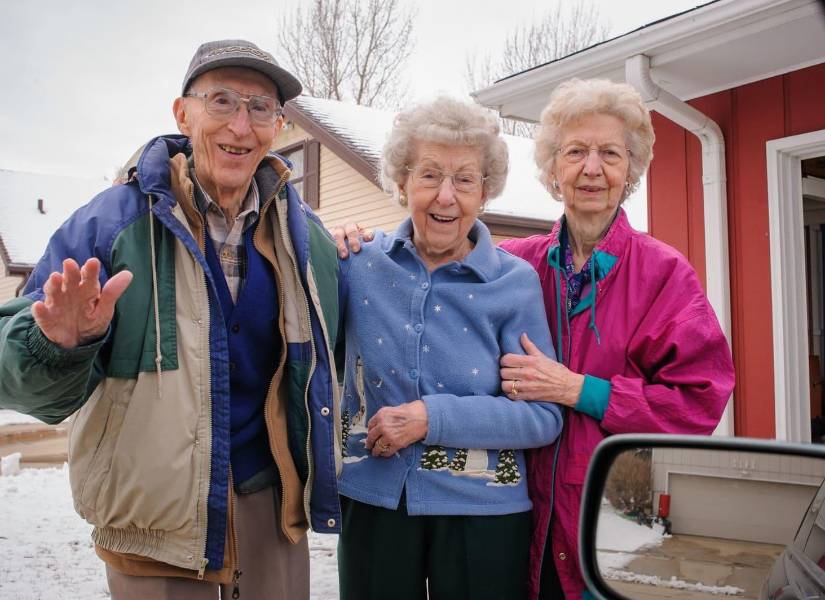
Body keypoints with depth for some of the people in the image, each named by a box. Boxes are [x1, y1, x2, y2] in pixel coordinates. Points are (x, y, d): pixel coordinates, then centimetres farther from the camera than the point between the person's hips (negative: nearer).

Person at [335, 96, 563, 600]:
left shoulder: (515, 282, -6)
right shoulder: (361, 263, -1)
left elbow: (544, 416, -10)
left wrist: (431, 418, -19)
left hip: (481, 509, -1)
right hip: (372, 501, 2)